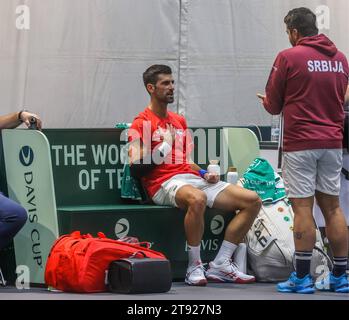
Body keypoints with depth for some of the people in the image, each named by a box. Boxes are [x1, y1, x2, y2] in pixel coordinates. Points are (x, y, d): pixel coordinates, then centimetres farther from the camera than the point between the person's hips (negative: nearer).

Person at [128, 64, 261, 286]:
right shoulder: (142, 124, 1)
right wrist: (158, 153, -18)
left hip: (193, 178, 8)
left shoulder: (179, 121, 25)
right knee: (197, 199, -43)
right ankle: (195, 267, -28)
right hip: (165, 183, -8)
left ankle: (220, 264, -9)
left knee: (252, 201, -7)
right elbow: (135, 169, -7)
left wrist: (204, 174, 9)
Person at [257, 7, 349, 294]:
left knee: (302, 208, -3)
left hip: (300, 144, -5)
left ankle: (302, 277, -2)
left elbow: (273, 105, -1)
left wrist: (267, 101, 20)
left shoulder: (289, 58, -7)